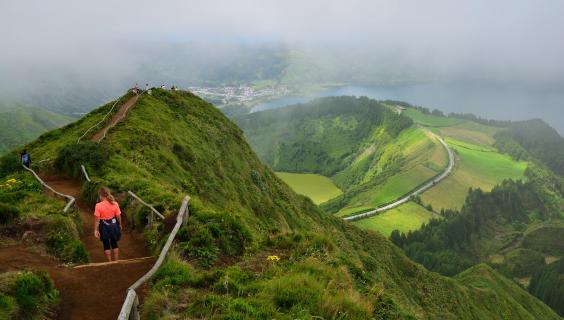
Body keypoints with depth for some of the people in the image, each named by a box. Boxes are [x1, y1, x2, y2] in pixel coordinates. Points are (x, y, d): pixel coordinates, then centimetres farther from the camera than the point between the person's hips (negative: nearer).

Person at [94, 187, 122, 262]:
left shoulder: (98, 206, -20)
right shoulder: (115, 204, -13)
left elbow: (97, 219, -16)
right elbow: (118, 216, -5)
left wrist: (96, 230, -6)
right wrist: (120, 225, 12)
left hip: (104, 226, -2)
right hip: (113, 225, 3)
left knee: (106, 245, 15)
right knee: (114, 244, 20)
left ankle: (110, 262, 25)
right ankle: (116, 261, 27)